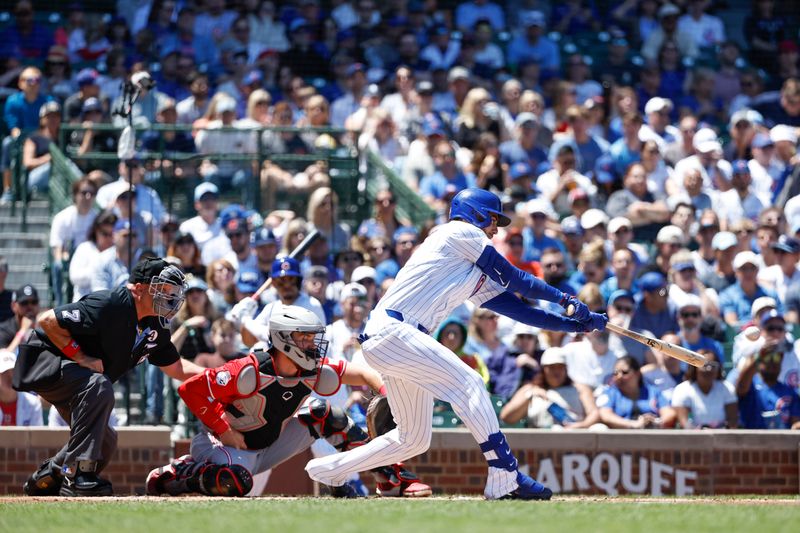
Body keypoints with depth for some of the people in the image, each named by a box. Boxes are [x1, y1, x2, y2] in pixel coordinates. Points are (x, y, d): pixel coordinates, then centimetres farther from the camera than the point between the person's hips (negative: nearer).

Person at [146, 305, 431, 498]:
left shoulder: (315, 372, -10)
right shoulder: (250, 372, -28)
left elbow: (362, 373, -8)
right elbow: (191, 390, -27)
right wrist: (224, 431, -22)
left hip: (270, 445, 7)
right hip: (227, 445, -7)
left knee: (324, 416, -4)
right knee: (234, 483, -41)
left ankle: (392, 478, 0)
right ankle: (173, 474, -10)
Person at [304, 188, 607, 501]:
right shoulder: (459, 233, 2)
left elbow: (516, 308, 21)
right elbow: (513, 277, 1)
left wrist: (577, 324, 16)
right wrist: (565, 299, 7)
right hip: (390, 330, -10)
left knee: (413, 439, 12)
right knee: (468, 383, -18)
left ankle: (328, 470, 23)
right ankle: (504, 480, -25)